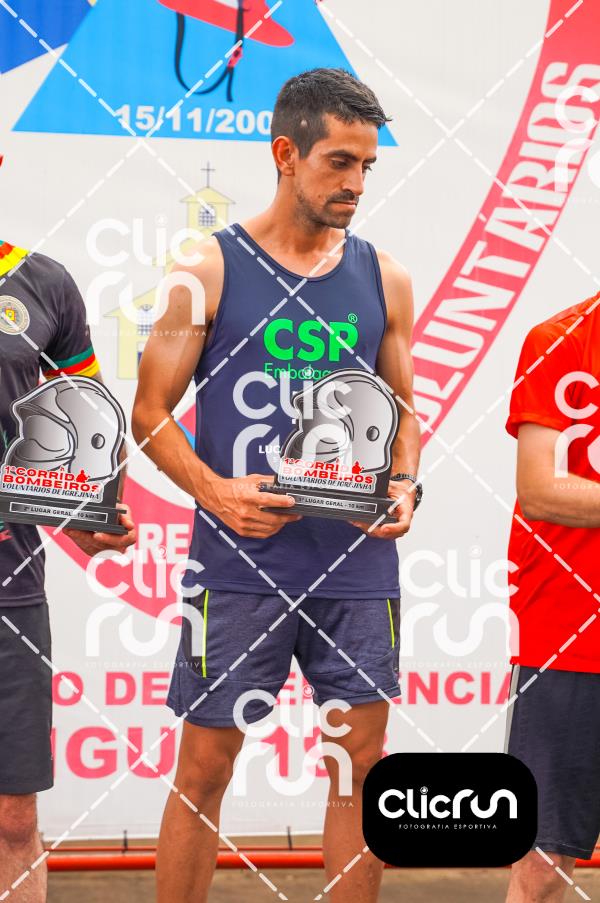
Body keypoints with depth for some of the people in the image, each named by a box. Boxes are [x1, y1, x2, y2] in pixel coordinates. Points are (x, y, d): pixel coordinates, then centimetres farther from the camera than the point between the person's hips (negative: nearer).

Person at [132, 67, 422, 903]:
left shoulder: (383, 279, 9)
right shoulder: (210, 269, -2)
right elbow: (151, 410, -1)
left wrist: (403, 487, -3)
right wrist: (215, 493, -17)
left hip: (358, 562, 3)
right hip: (239, 559, -3)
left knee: (362, 759, 9)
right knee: (204, 764, 3)